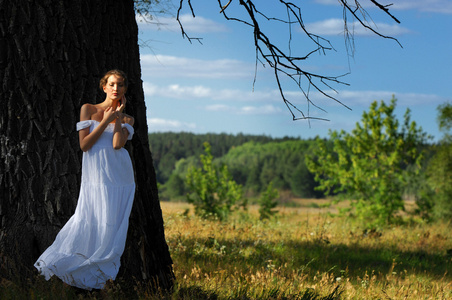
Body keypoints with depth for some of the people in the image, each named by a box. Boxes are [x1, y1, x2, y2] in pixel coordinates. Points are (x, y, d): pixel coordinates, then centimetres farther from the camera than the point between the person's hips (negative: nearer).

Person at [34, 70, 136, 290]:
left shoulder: (126, 119, 12)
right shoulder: (88, 109, 7)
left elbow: (117, 144, -8)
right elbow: (84, 144, -4)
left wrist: (118, 116, -2)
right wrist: (106, 120, -5)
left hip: (119, 178, 2)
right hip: (95, 175, -2)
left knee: (112, 226, -2)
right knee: (88, 224, -9)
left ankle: (98, 276, 5)